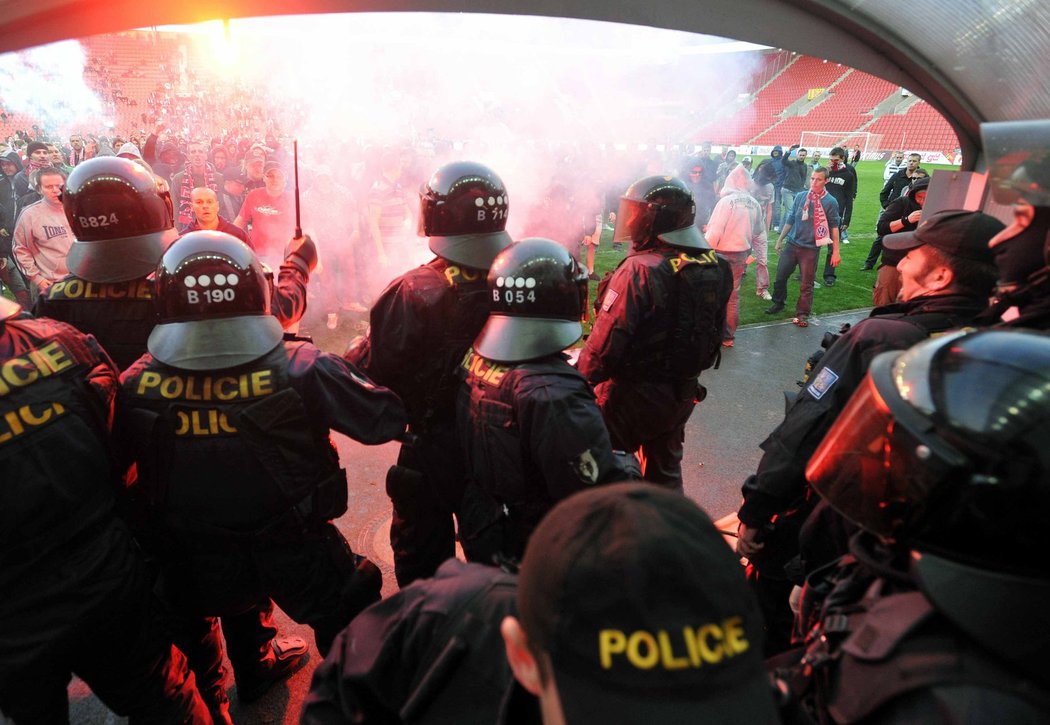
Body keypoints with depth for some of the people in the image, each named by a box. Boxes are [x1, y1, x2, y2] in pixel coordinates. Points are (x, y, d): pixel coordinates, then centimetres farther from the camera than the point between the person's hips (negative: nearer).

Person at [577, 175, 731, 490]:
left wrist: (578, 379, -9)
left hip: (633, 396, -7)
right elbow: (716, 332, 8)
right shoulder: (717, 267, -2)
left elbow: (606, 342, -26)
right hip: (683, 394, 7)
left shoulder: (639, 271, -26)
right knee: (665, 467, 25)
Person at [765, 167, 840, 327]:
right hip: (791, 244, 3)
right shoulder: (800, 197, 4)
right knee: (780, 277, 8)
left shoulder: (830, 202, -5)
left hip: (811, 249, -3)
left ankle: (802, 314, 14)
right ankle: (778, 303, 31)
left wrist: (835, 252, -5)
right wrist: (780, 239, 13)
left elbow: (834, 227, -3)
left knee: (806, 284, 3)